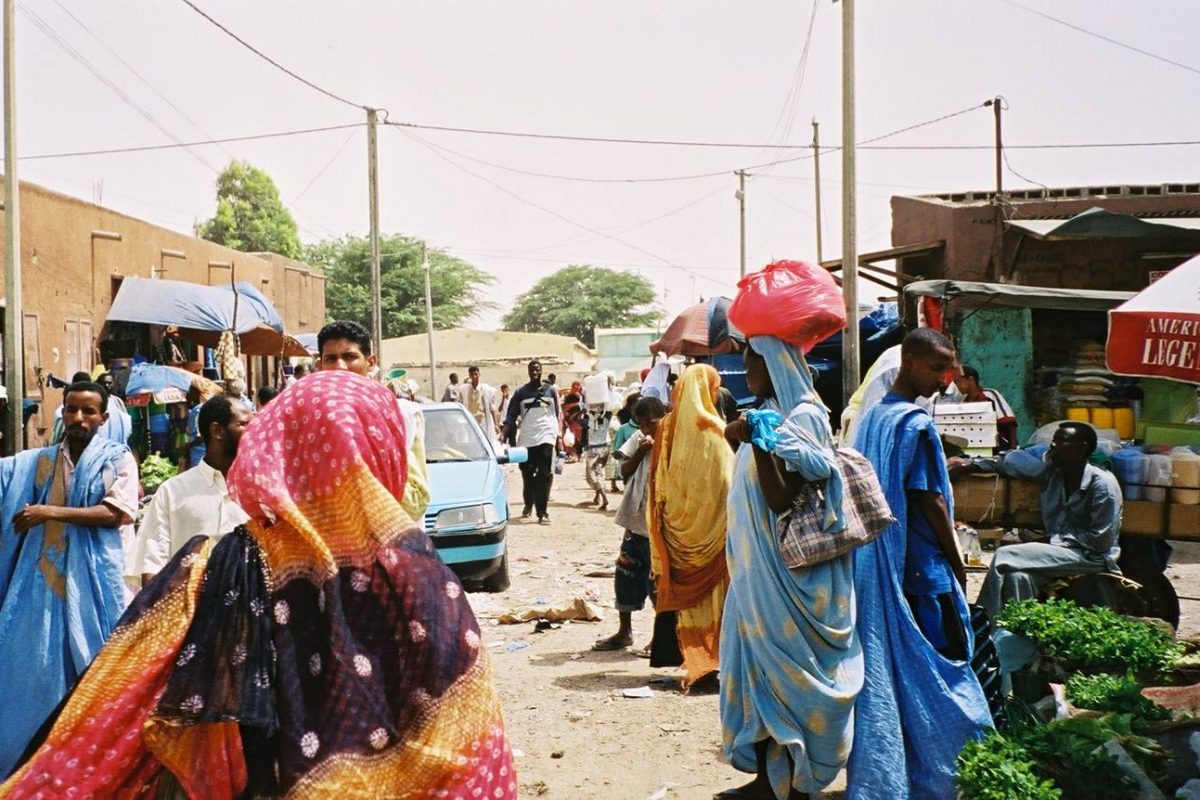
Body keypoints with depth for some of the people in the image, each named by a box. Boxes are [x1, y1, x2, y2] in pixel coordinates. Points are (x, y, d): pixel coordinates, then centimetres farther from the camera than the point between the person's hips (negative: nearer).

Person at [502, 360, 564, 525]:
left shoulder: (551, 390, 7)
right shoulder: (521, 392, 6)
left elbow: (558, 415, 10)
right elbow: (511, 416, 4)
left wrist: (559, 437, 3)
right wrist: (505, 435, -9)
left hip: (546, 437, -1)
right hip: (526, 439, 1)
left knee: (544, 476, -8)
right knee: (527, 475, 10)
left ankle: (542, 512, -8)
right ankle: (528, 504, 32)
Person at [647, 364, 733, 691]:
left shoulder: (669, 427, 0)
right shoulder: (713, 428, -12)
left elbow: (659, 483, 5)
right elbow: (727, 483, -9)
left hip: (680, 529, 4)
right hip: (711, 527, -4)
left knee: (689, 595, 11)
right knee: (714, 594, 5)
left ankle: (695, 663, 14)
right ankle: (715, 659, 5)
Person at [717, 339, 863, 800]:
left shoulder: (803, 418, -14)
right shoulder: (772, 415, 12)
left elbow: (781, 499, -23)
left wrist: (757, 444, -31)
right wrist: (745, 442, 18)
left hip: (783, 575, -9)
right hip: (757, 573, 9)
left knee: (787, 674, 0)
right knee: (759, 670, 13)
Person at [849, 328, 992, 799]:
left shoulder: (871, 416, 10)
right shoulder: (917, 424, -16)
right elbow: (930, 501, -15)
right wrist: (958, 563, -5)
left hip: (876, 563, 9)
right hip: (921, 567, -8)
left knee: (885, 666, 13)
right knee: (940, 670, 1)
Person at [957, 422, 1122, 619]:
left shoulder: (1103, 483, -13)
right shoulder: (1051, 471, 4)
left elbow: (1101, 541, -15)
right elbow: (1009, 462, 15)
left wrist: (1058, 541, -14)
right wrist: (969, 465, 8)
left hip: (1092, 557, -6)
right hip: (1057, 551, 6)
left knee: (1005, 557, -21)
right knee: (1018, 576, -28)